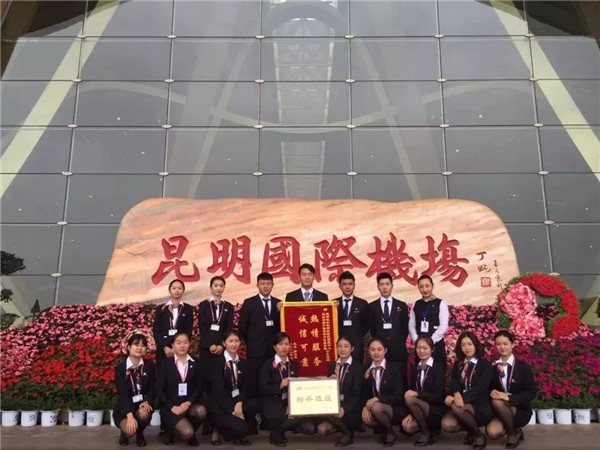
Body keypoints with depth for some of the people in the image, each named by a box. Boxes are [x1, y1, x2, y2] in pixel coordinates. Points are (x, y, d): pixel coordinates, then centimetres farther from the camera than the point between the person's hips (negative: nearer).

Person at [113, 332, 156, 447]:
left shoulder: (150, 366, -3)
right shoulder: (120, 368, -10)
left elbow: (152, 388, -2)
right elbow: (122, 393, -19)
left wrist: (147, 402, -26)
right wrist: (130, 416, -31)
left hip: (142, 404, 2)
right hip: (124, 408, -2)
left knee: (144, 413, -35)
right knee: (130, 431, -30)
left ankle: (140, 434, 2)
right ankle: (124, 432, 12)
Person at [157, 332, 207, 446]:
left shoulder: (195, 364, 7)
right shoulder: (165, 365, 1)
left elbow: (198, 388, 3)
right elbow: (159, 390, -3)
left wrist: (188, 403, -14)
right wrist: (172, 407, -15)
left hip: (189, 405, 3)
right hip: (171, 408, -3)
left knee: (201, 411, -31)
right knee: (187, 433, -26)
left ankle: (192, 434, 2)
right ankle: (172, 430, 11)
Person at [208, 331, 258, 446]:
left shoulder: (242, 362, 8)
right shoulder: (218, 362, -10)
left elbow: (244, 386, 3)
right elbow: (219, 390, -15)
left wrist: (239, 403, -17)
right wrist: (232, 410, -18)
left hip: (237, 401, 6)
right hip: (220, 406, -6)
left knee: (254, 404, -26)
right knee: (241, 427, -26)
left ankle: (239, 435, -1)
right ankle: (218, 429, 5)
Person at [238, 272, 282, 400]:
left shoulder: (278, 303, 9)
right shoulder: (249, 303, 2)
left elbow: (281, 326, 6)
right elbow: (242, 326, 2)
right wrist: (251, 342, 3)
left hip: (274, 350, 2)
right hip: (255, 350, -2)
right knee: (253, 383, 1)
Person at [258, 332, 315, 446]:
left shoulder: (293, 364, 10)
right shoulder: (268, 365, -3)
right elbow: (262, 388, -9)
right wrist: (279, 386, -23)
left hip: (289, 404, 5)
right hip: (272, 407, -5)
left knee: (309, 428, -14)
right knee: (297, 417, -28)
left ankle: (283, 426, 11)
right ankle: (276, 433, -1)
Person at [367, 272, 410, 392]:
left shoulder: (401, 305, 8)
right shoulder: (372, 306, 7)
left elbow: (405, 328, 9)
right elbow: (372, 329, 8)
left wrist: (399, 343, 3)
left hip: (398, 350, 1)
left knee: (400, 381, 1)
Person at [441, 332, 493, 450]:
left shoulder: (485, 364, -2)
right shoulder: (457, 365, 13)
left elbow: (480, 387, -15)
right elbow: (455, 384, -3)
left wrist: (463, 398, -31)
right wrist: (456, 394, -28)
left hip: (480, 407, -4)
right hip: (463, 404, 4)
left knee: (456, 406, -34)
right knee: (447, 425, -25)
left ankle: (479, 434, -8)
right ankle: (471, 428, 7)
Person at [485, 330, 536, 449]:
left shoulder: (523, 366, -6)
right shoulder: (493, 366, 3)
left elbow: (531, 393, -11)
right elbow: (489, 387, 7)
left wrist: (508, 397, -25)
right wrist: (492, 392, -18)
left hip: (520, 410, -3)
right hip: (501, 411, 3)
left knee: (498, 402, -34)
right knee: (492, 432, -27)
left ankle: (513, 432, -8)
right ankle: (512, 428, 8)